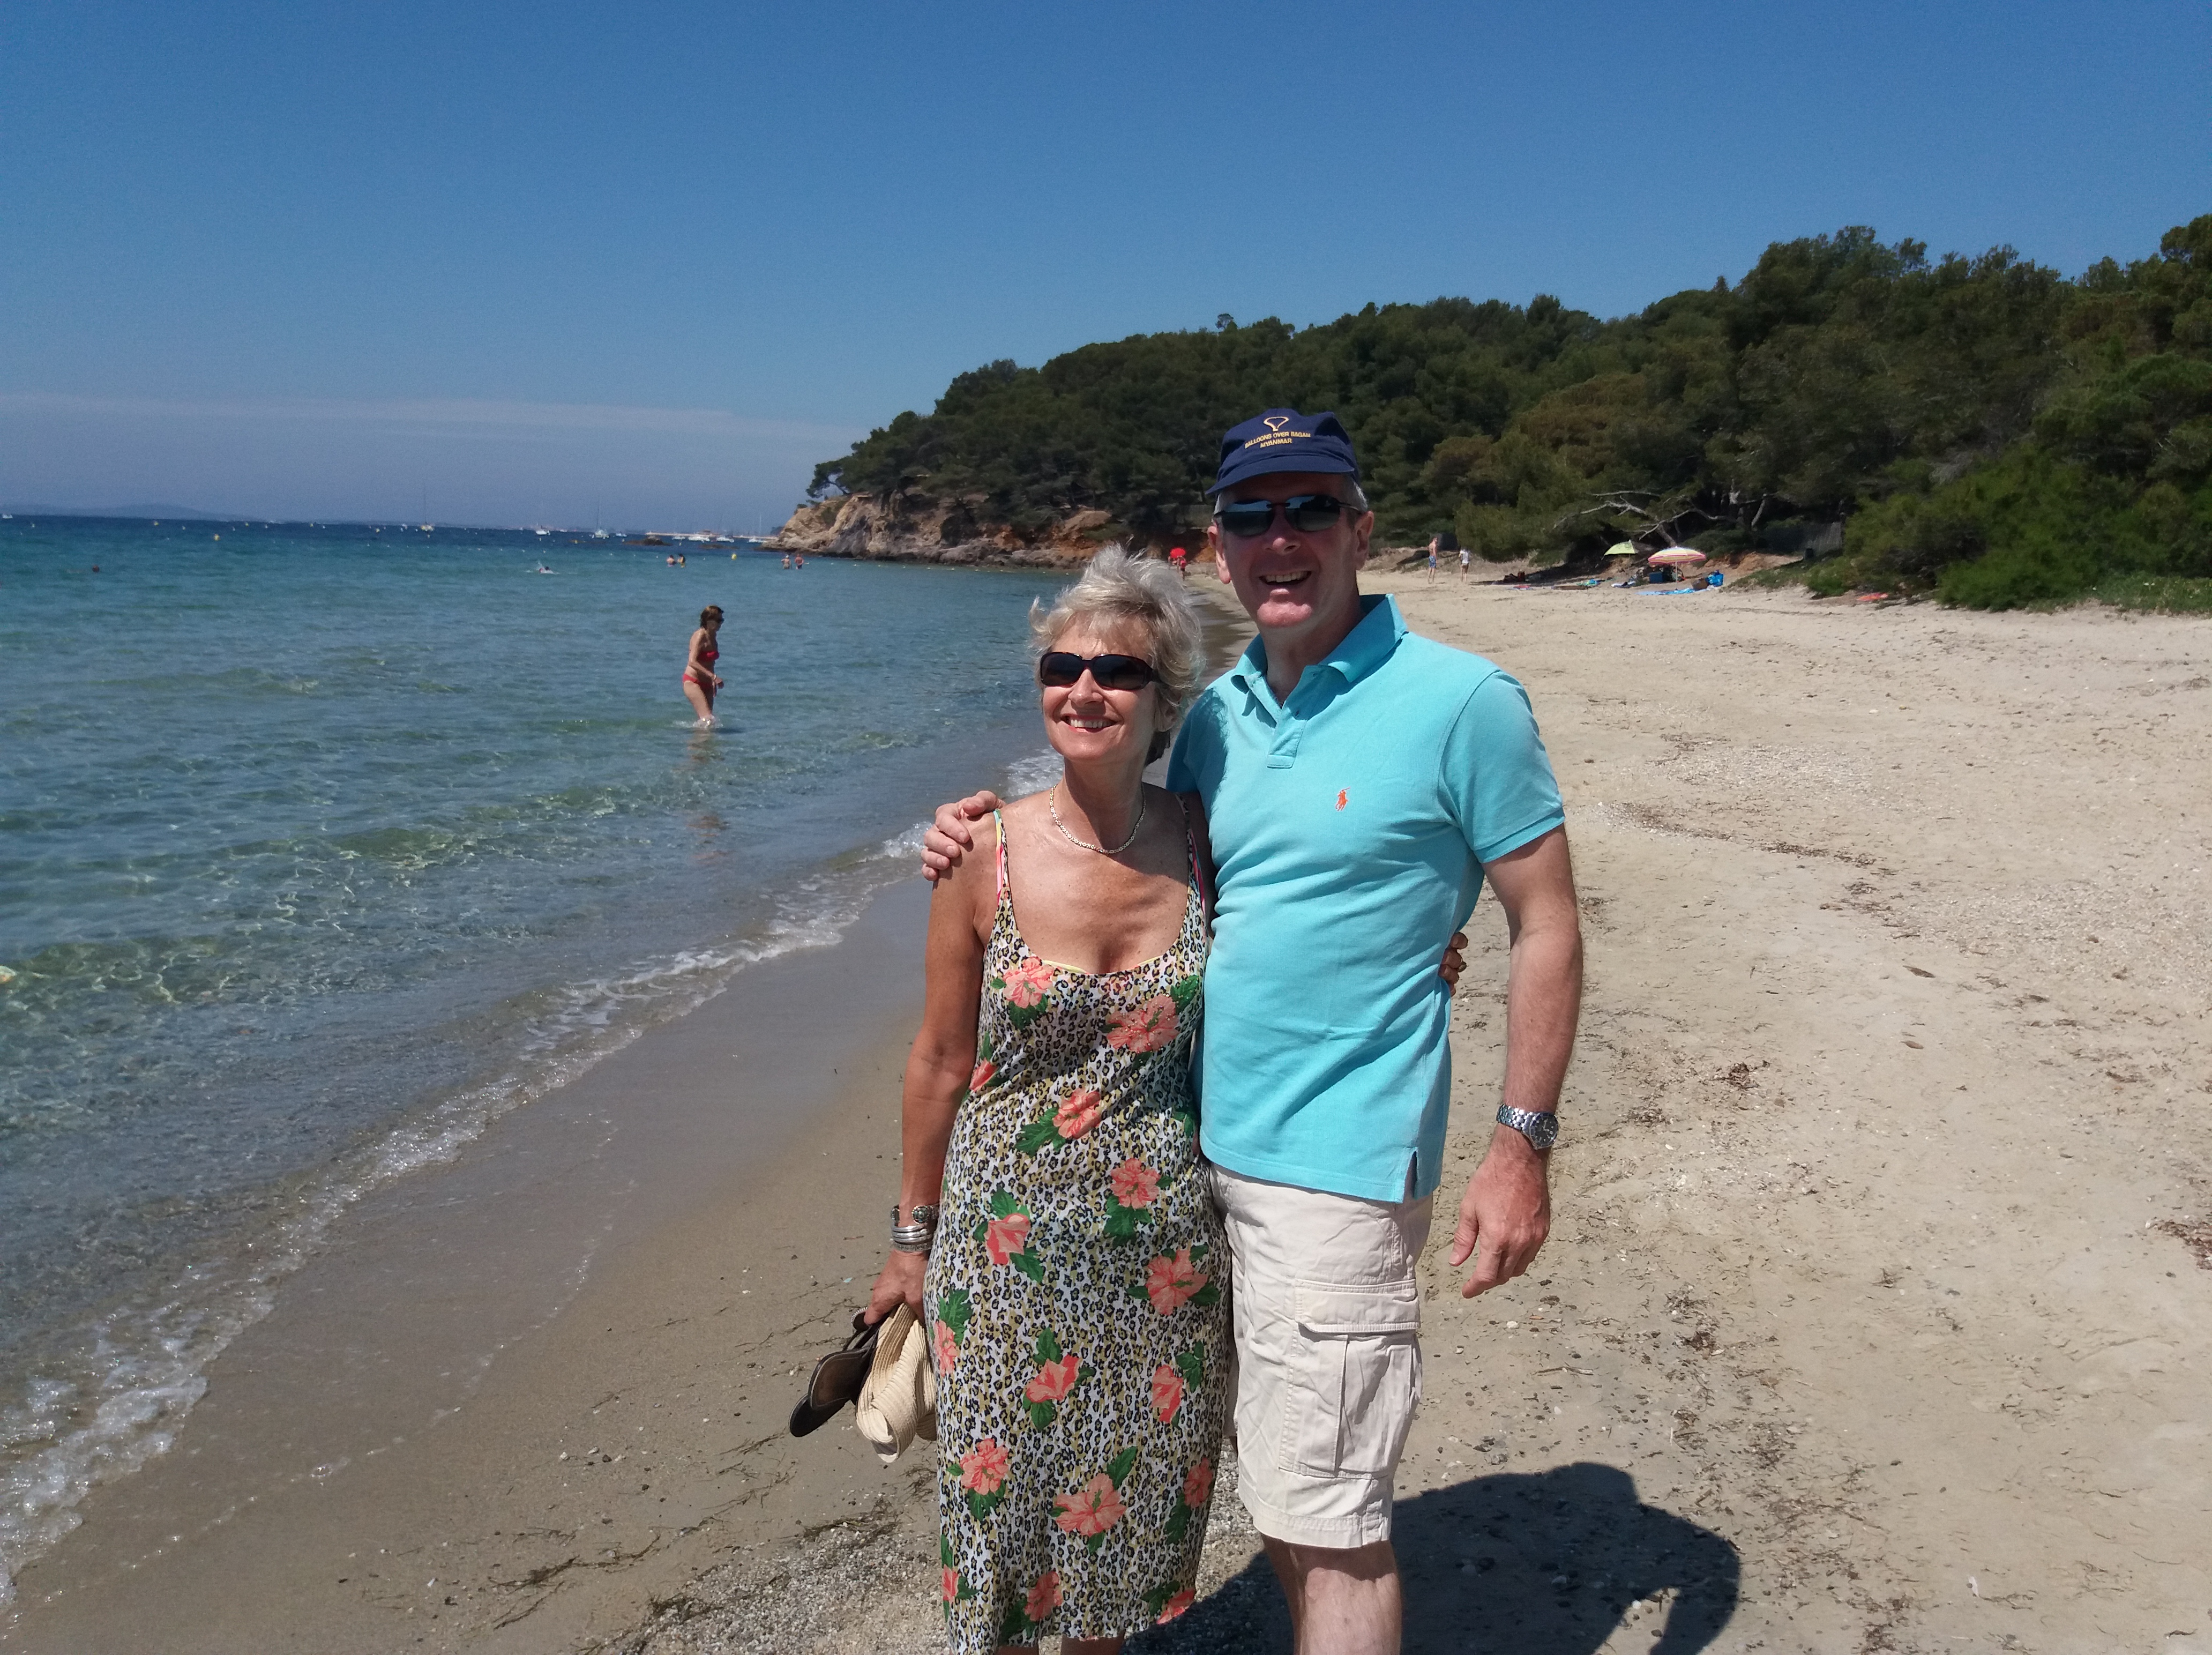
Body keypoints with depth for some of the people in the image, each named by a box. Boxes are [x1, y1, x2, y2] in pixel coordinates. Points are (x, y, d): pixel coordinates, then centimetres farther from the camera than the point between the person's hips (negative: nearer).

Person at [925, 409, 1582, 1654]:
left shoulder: (1462, 700, -10)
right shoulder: (1217, 716, 8)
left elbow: (1547, 924, -8)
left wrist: (1523, 1147, -11)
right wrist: (995, 848, 3)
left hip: (1336, 1164, -6)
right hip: (1199, 1141, 7)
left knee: (1327, 1517, 1)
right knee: (1276, 1486, 19)